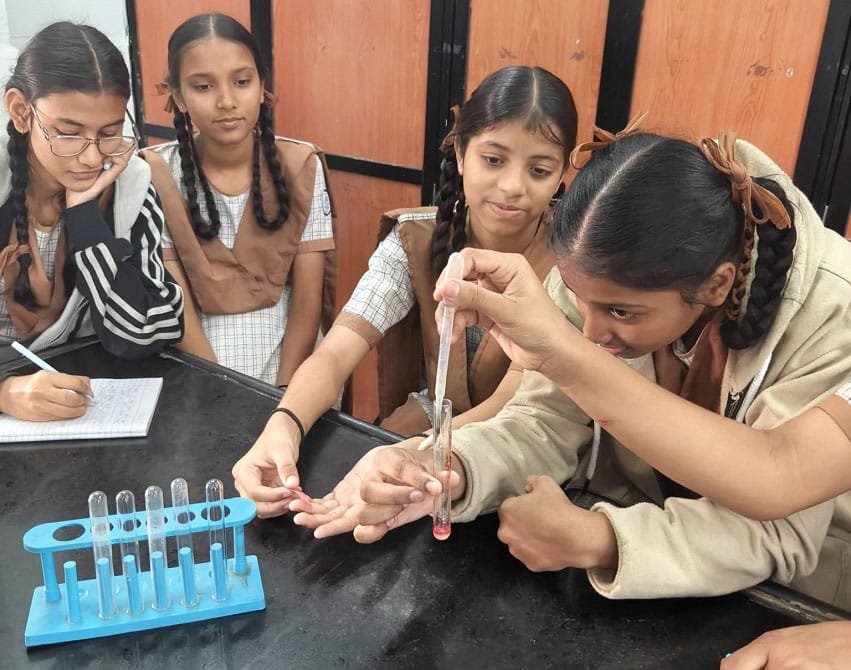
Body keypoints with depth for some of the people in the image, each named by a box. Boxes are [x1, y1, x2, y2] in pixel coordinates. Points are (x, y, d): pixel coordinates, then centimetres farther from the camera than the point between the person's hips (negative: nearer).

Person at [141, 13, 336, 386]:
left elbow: (307, 303, -2)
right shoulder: (156, 177, -4)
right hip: (197, 372, 0)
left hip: (288, 369, 1)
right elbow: (177, 309, -5)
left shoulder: (301, 168, -1)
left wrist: (282, 395, -10)